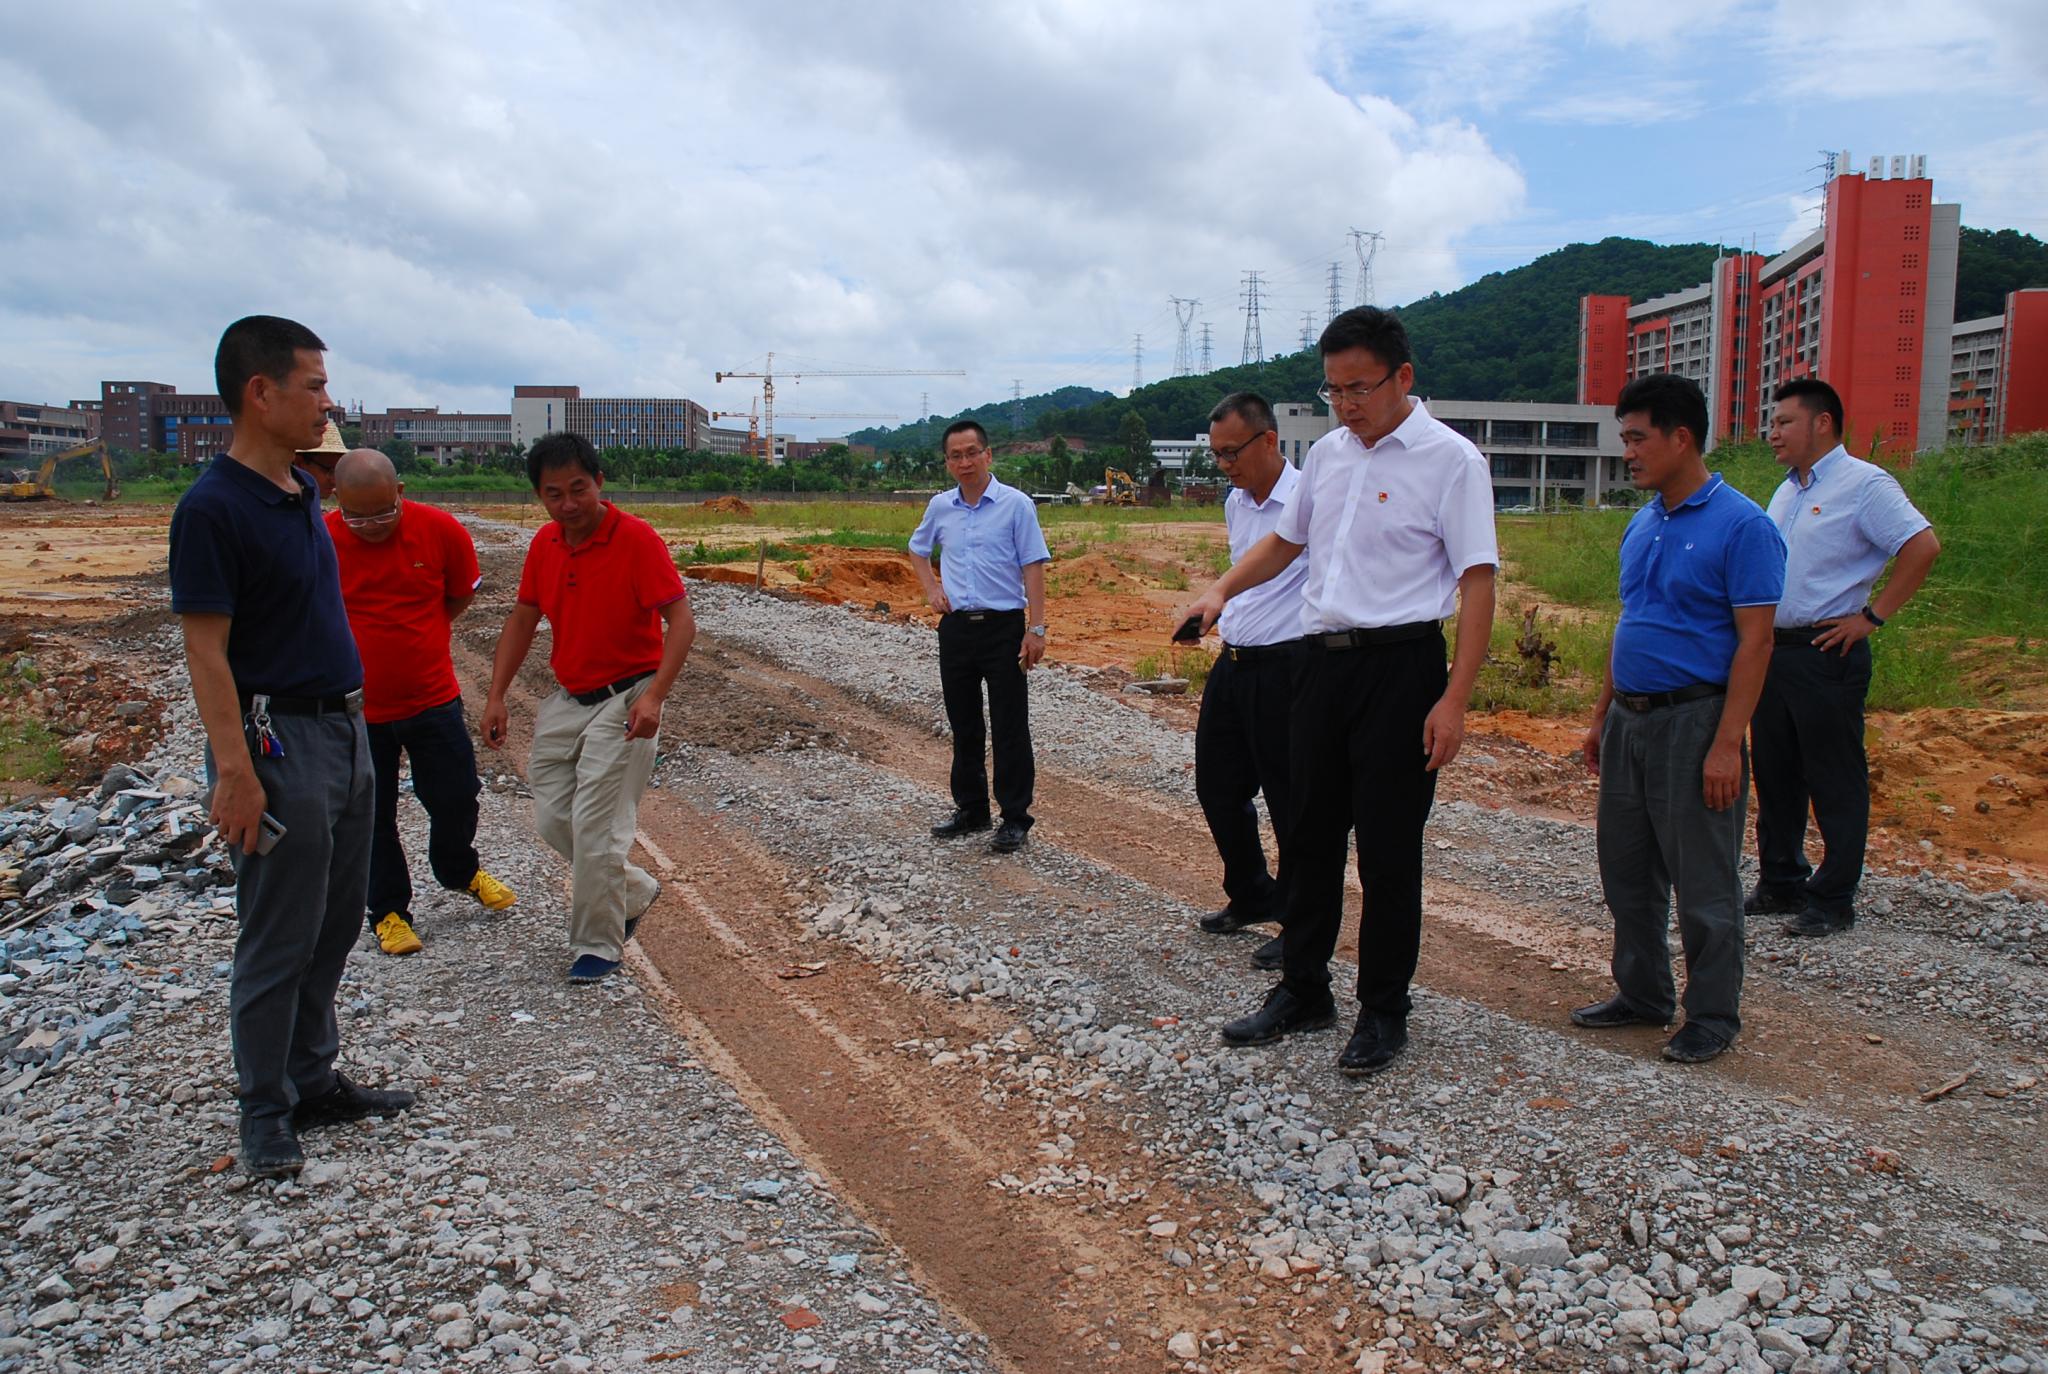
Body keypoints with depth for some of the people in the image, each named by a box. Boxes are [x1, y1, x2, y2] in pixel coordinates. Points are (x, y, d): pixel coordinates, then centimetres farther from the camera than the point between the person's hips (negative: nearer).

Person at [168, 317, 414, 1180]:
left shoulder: (302, 495, 11)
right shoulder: (213, 508, -15)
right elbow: (206, 653, -18)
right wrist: (234, 772, -22)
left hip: (344, 731, 9)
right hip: (278, 743, -9)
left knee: (334, 928, 16)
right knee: (278, 941, 2)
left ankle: (313, 1080, 30)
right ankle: (265, 1113, 17)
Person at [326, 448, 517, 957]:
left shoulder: (441, 530, -11)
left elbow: (462, 594, 7)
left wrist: (411, 637, 5)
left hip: (433, 697, 1)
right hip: (357, 708, -1)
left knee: (457, 795, 12)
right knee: (372, 816, 10)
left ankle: (459, 871, 41)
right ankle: (388, 910, 28)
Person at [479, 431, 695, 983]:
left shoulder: (636, 538, -17)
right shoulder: (544, 543, 3)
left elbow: (681, 620, -21)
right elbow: (523, 619, 12)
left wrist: (654, 696, -32)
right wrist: (497, 696, 4)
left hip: (624, 701, -7)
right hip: (566, 699, 7)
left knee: (595, 825, -7)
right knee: (552, 818, 10)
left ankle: (598, 945, 11)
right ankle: (633, 892, 31)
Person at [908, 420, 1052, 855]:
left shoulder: (1015, 504, -5)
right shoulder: (940, 507, 8)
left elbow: (1033, 568, -8)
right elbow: (918, 549, 27)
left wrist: (1036, 629, -14)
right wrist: (932, 591, 10)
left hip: (1003, 626, -5)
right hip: (956, 627, 5)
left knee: (1010, 728, -1)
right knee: (963, 726, 12)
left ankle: (1015, 818, 6)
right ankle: (970, 810, 25)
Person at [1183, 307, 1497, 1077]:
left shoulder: (1450, 460, -8)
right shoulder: (1328, 453, 11)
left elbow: (1477, 582, -12)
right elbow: (1285, 541, 25)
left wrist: (1454, 699, -18)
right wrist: (1221, 590, 8)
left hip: (1400, 665, -6)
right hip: (1322, 660, 6)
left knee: (1388, 847, 1)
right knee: (1309, 834, 13)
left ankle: (1384, 1013, 17)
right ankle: (1302, 991, 27)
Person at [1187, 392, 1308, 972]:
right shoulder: (1235, 503, 12)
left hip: (1286, 667, -9)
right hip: (1232, 664, 9)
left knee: (1291, 800, 0)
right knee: (1217, 787, 16)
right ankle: (1251, 896, 35)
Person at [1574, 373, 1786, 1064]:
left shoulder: (1741, 526, -12)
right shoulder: (1641, 525, 12)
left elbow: (1754, 642, -14)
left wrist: (1726, 745, -19)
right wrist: (1602, 716, 16)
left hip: (1693, 719, -8)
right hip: (1629, 719, 8)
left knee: (1702, 881, 2)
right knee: (1625, 868, 14)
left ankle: (1713, 1016, 17)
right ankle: (1642, 994, 29)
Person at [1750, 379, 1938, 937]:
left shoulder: (1864, 484, -9)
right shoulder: (1786, 492, 16)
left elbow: (1923, 545, -18)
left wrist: (1871, 616, -17)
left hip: (1826, 655, -8)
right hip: (1772, 651, 8)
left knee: (1835, 784, 1)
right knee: (1775, 777, 14)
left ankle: (1832, 902, 9)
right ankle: (1780, 885, 26)